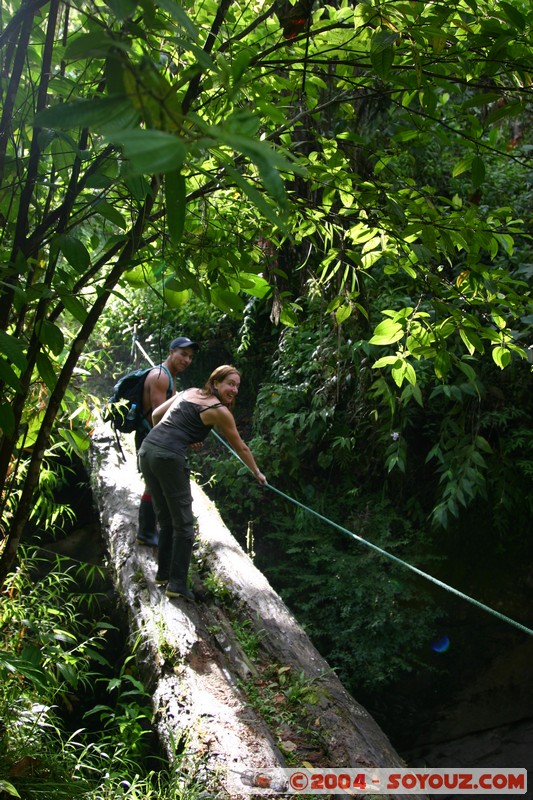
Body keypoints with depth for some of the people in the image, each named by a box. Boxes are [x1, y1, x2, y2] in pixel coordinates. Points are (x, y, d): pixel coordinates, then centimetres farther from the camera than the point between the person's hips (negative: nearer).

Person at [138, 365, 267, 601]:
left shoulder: (189, 392, 20)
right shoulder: (219, 411, 2)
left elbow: (156, 415, 23)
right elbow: (240, 448, 13)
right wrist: (257, 473, 28)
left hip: (146, 450, 8)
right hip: (169, 457, -8)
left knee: (165, 519, 20)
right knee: (183, 524, 4)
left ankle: (163, 574, 29)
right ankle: (177, 584, 5)